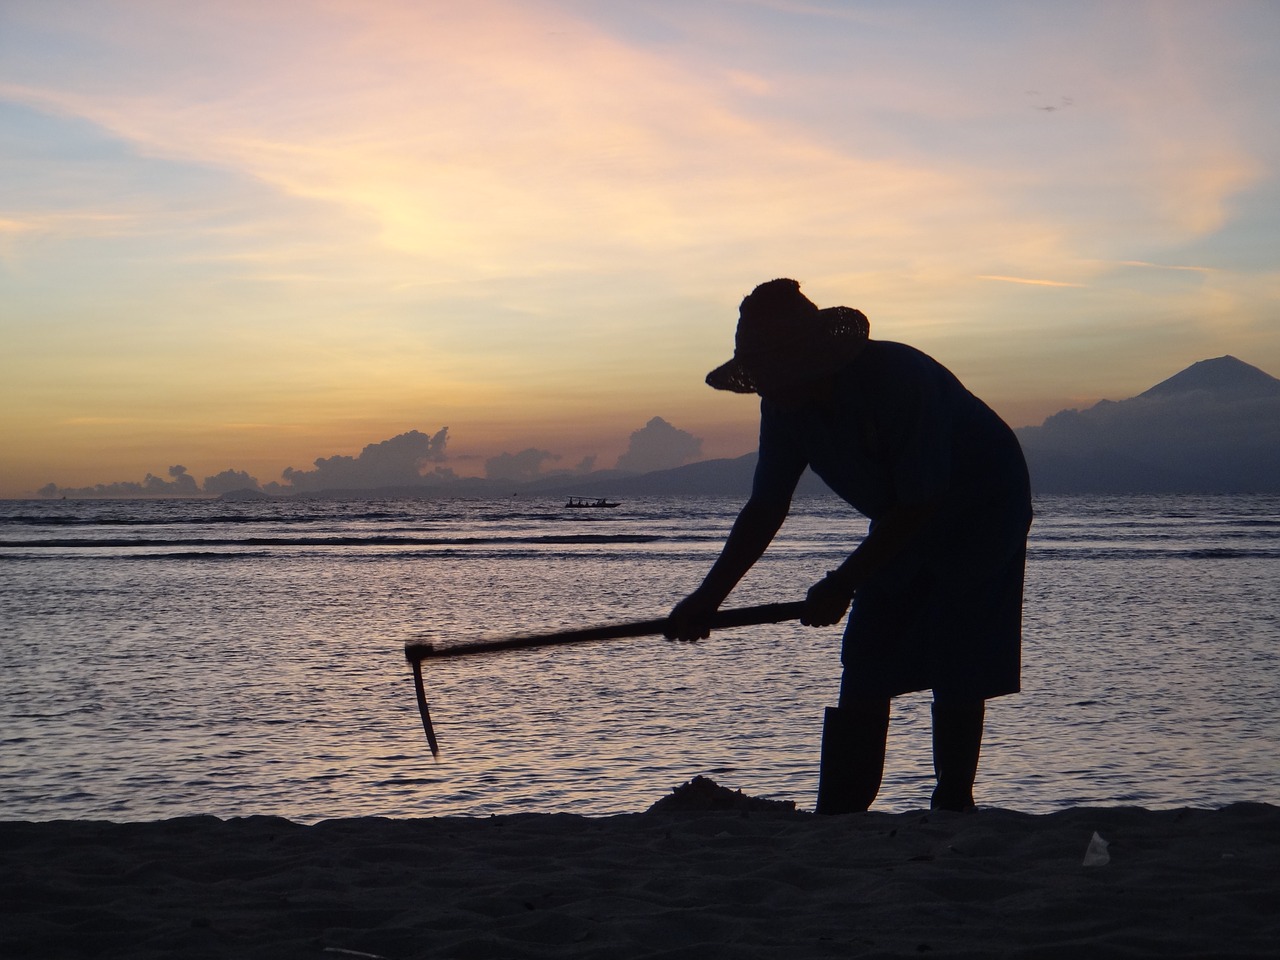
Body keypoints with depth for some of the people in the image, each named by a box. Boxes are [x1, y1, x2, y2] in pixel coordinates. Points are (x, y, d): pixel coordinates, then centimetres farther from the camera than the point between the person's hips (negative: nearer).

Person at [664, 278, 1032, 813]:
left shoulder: (899, 380, -35)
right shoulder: (786, 403, -13)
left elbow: (918, 504, -30)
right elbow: (765, 508, -5)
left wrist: (843, 584, -29)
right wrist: (709, 596, -11)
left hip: (981, 508, -7)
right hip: (903, 521, 7)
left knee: (955, 670, -14)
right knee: (863, 669, -1)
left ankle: (953, 811, -5)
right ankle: (838, 822, 2)